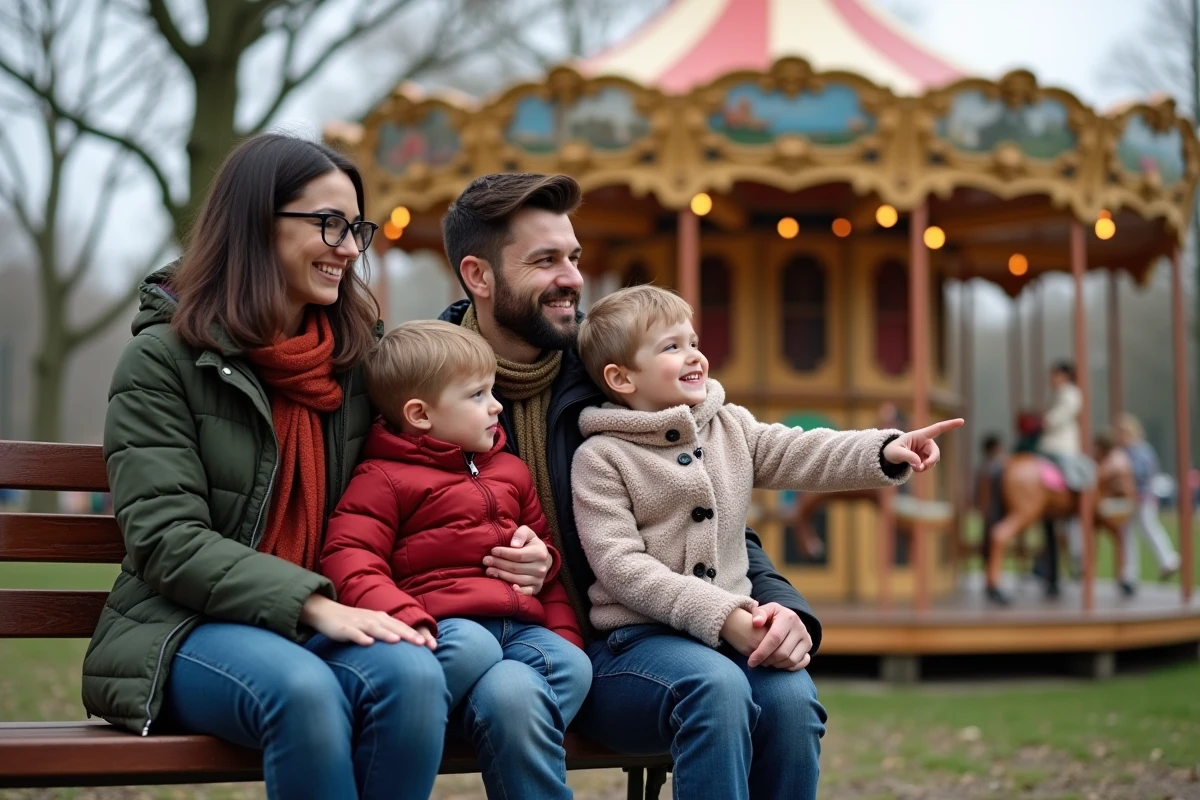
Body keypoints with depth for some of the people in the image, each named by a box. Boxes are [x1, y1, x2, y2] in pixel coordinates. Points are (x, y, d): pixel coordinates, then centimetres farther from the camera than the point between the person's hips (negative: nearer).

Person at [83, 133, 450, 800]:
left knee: (414, 675, -31)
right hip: (187, 628, -4)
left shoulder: (357, 359, 14)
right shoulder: (163, 357, -2)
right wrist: (312, 603, -23)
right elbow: (167, 541, -11)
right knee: (304, 690, -37)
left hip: (327, 622, 4)